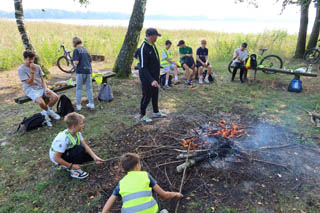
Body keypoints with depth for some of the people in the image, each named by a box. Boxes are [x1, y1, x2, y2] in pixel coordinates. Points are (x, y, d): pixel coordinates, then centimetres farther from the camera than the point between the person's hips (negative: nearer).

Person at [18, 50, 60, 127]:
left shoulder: (37, 67, 7)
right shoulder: (21, 69, -8)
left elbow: (42, 80, 9)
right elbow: (30, 82, -14)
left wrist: (45, 88, -9)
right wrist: (32, 71, -22)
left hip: (41, 87, 5)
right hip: (31, 90, -5)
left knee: (55, 97, -19)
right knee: (41, 102, -34)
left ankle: (45, 112, 5)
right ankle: (49, 111, 2)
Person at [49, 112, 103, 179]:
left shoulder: (77, 133, -13)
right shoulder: (64, 138, -34)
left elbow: (85, 146, -12)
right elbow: (56, 158, -30)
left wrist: (95, 157, -23)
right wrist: (71, 166, -25)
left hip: (68, 152, 8)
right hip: (56, 157, -7)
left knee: (90, 155, -5)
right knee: (79, 149, -32)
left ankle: (67, 165, 9)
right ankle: (74, 171, -12)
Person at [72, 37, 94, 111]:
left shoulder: (76, 50, -6)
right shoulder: (85, 50, 13)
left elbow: (76, 62, -16)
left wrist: (74, 62, 5)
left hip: (80, 71, -5)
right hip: (88, 70, 5)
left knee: (79, 88, 5)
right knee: (89, 88, 12)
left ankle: (78, 105, 8)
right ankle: (91, 103, 16)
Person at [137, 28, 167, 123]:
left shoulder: (153, 45, 6)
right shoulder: (143, 48, -23)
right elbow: (143, 68, -26)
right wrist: (151, 80, -32)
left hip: (155, 76, 9)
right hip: (147, 78, -9)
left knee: (155, 94, 18)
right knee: (146, 96, 3)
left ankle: (156, 112, 34)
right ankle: (142, 116, 20)